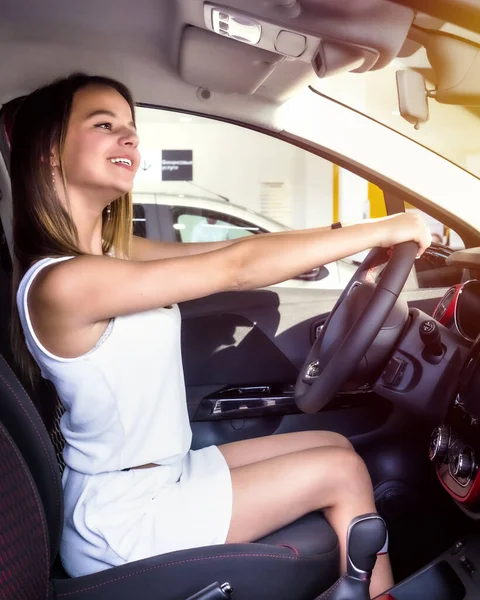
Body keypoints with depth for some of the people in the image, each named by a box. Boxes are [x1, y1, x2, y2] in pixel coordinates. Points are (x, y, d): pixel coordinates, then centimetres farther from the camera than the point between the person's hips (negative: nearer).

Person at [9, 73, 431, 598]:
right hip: (123, 519, -8)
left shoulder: (112, 254, 3)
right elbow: (236, 267, -28)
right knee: (344, 471, -2)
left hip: (162, 473, 9)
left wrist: (371, 239, -8)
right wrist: (379, 230, -19)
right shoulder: (60, 283, -26)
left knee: (336, 445, 10)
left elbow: (224, 253, -3)